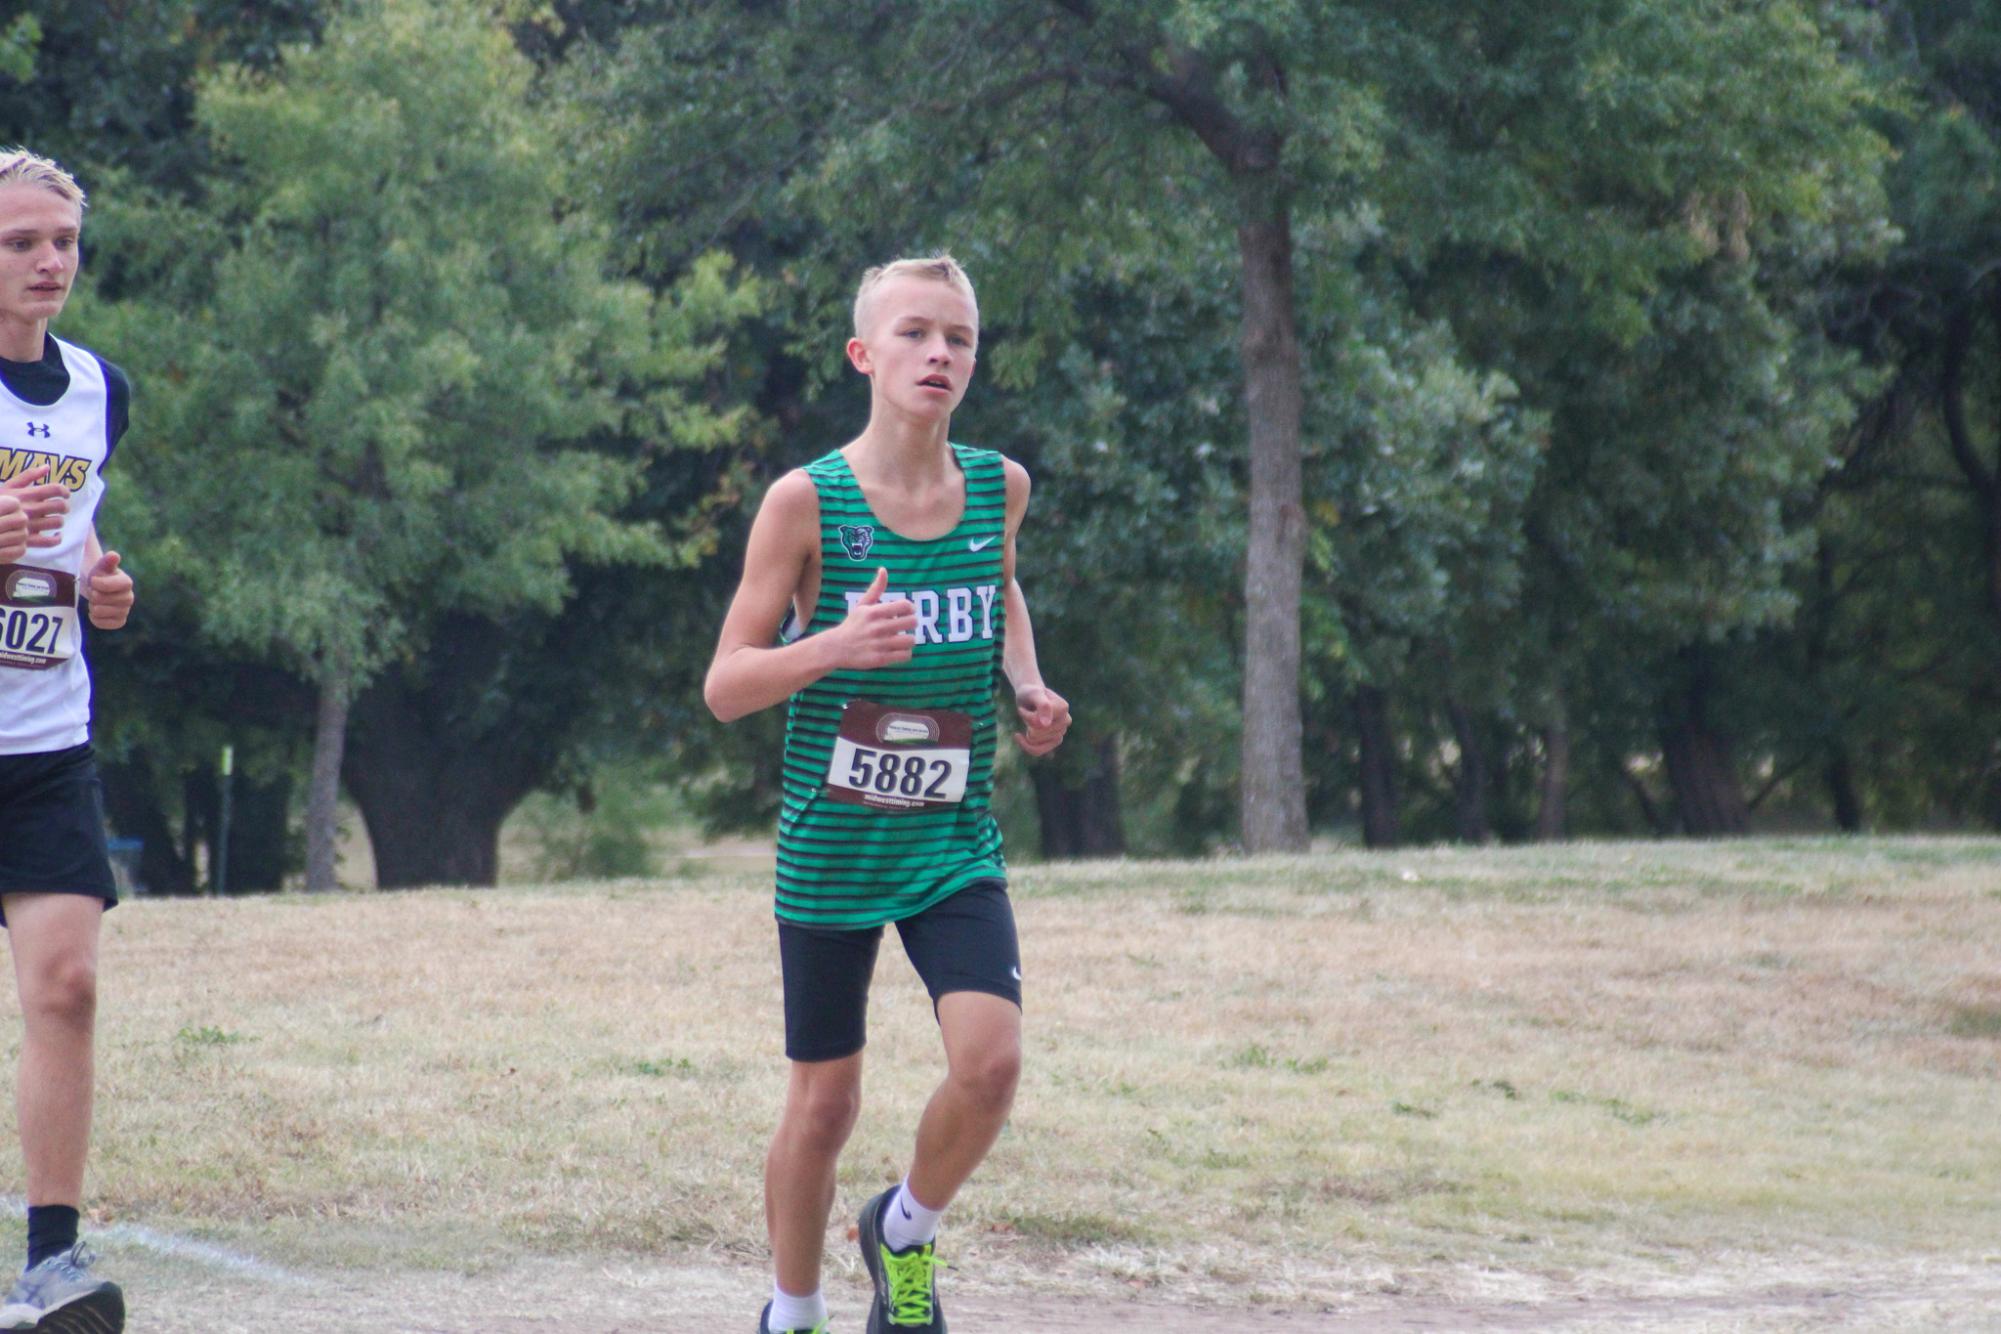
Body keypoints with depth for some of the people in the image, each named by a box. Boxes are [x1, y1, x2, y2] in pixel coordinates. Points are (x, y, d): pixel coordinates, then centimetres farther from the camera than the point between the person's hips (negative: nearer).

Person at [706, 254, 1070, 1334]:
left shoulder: (999, 487, 0)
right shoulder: (807, 502, -11)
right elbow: (725, 686, -9)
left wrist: (1027, 686, 6)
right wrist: (832, 646, -27)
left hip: (955, 845, 2)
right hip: (830, 848, -2)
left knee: (989, 1061, -18)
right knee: (824, 1103, 6)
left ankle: (906, 1234, 12)